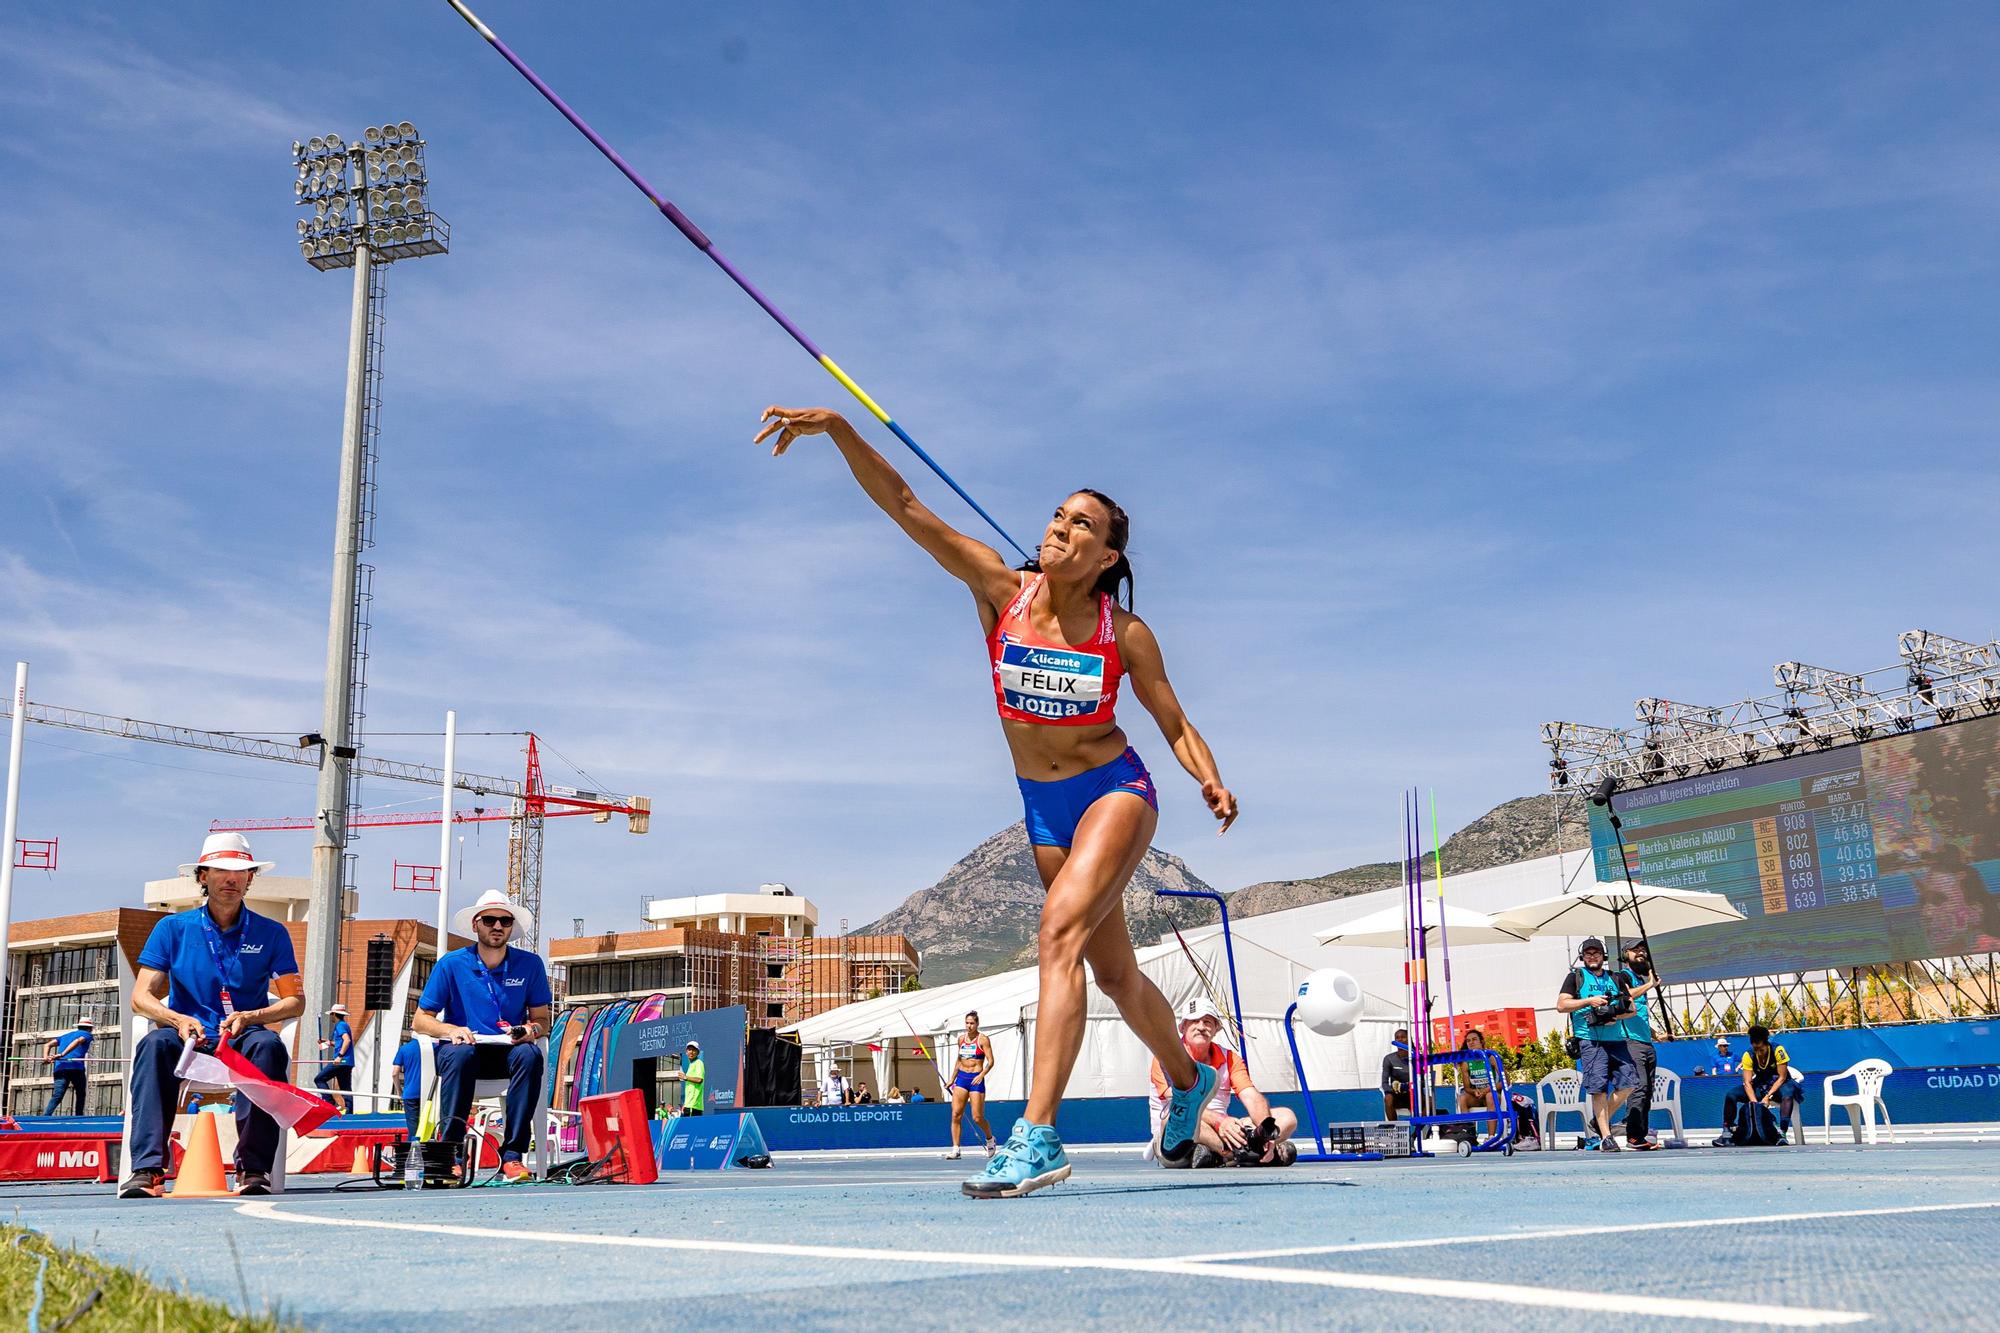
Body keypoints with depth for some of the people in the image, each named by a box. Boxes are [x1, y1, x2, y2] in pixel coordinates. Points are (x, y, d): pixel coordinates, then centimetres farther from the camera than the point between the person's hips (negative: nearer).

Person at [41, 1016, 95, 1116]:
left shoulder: (66, 1035, 32)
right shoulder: (86, 1035, 14)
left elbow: (48, 1045, 19)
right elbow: (78, 1041, -9)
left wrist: (46, 1057, 2)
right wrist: (62, 1054, -17)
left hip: (60, 1068, 4)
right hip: (76, 1067, -4)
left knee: (57, 1096, -8)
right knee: (80, 1094, 12)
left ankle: (45, 1117, -29)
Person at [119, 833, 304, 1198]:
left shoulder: (270, 934, 8)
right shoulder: (173, 929, 8)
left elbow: (296, 1000, 5)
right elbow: (141, 997, 2)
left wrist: (250, 1017, -15)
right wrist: (178, 1020, -19)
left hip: (242, 1042, 0)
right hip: (188, 1037, 1)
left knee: (267, 1044, -35)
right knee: (155, 1043, -33)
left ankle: (254, 1168, -36)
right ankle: (147, 1169, -40)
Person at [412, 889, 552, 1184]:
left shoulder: (530, 964, 3)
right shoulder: (451, 964, -1)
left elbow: (542, 1020, 6)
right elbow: (420, 1020, 2)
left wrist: (531, 1030, -18)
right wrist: (451, 1030, -19)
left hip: (507, 1052, 1)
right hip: (465, 1048, -1)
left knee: (530, 1054, -33)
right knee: (460, 1053, -37)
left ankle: (511, 1156, -33)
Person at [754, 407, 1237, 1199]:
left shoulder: (1125, 633, -12)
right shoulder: (1001, 590, -10)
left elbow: (1176, 726, -1)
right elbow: (904, 506, -17)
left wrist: (1210, 782, -21)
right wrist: (836, 428, -27)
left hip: (1115, 789, -3)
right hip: (1043, 807, 4)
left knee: (1060, 929, -27)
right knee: (1113, 970, 15)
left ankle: (1037, 1136, -29)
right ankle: (1190, 1081, 43)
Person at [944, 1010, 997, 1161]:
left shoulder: (983, 1039, -6)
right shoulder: (961, 1038, 11)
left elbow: (990, 1062, -10)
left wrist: (981, 1075, -24)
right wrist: (952, 1078, 20)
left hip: (976, 1079, -5)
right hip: (961, 1077, 5)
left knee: (977, 1118, -3)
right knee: (956, 1114, -8)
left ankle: (990, 1139, 25)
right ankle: (955, 1149, -6)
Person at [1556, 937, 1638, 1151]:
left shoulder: (1616, 979, 20)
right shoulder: (1576, 977, 10)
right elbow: (1561, 1005, 1)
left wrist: (1617, 1015, -4)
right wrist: (1589, 1001, -9)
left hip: (1616, 1039, 4)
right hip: (1590, 1040, -4)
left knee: (1627, 1083, -4)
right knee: (1598, 1088, -8)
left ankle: (1599, 1122, 16)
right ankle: (1606, 1137, -5)